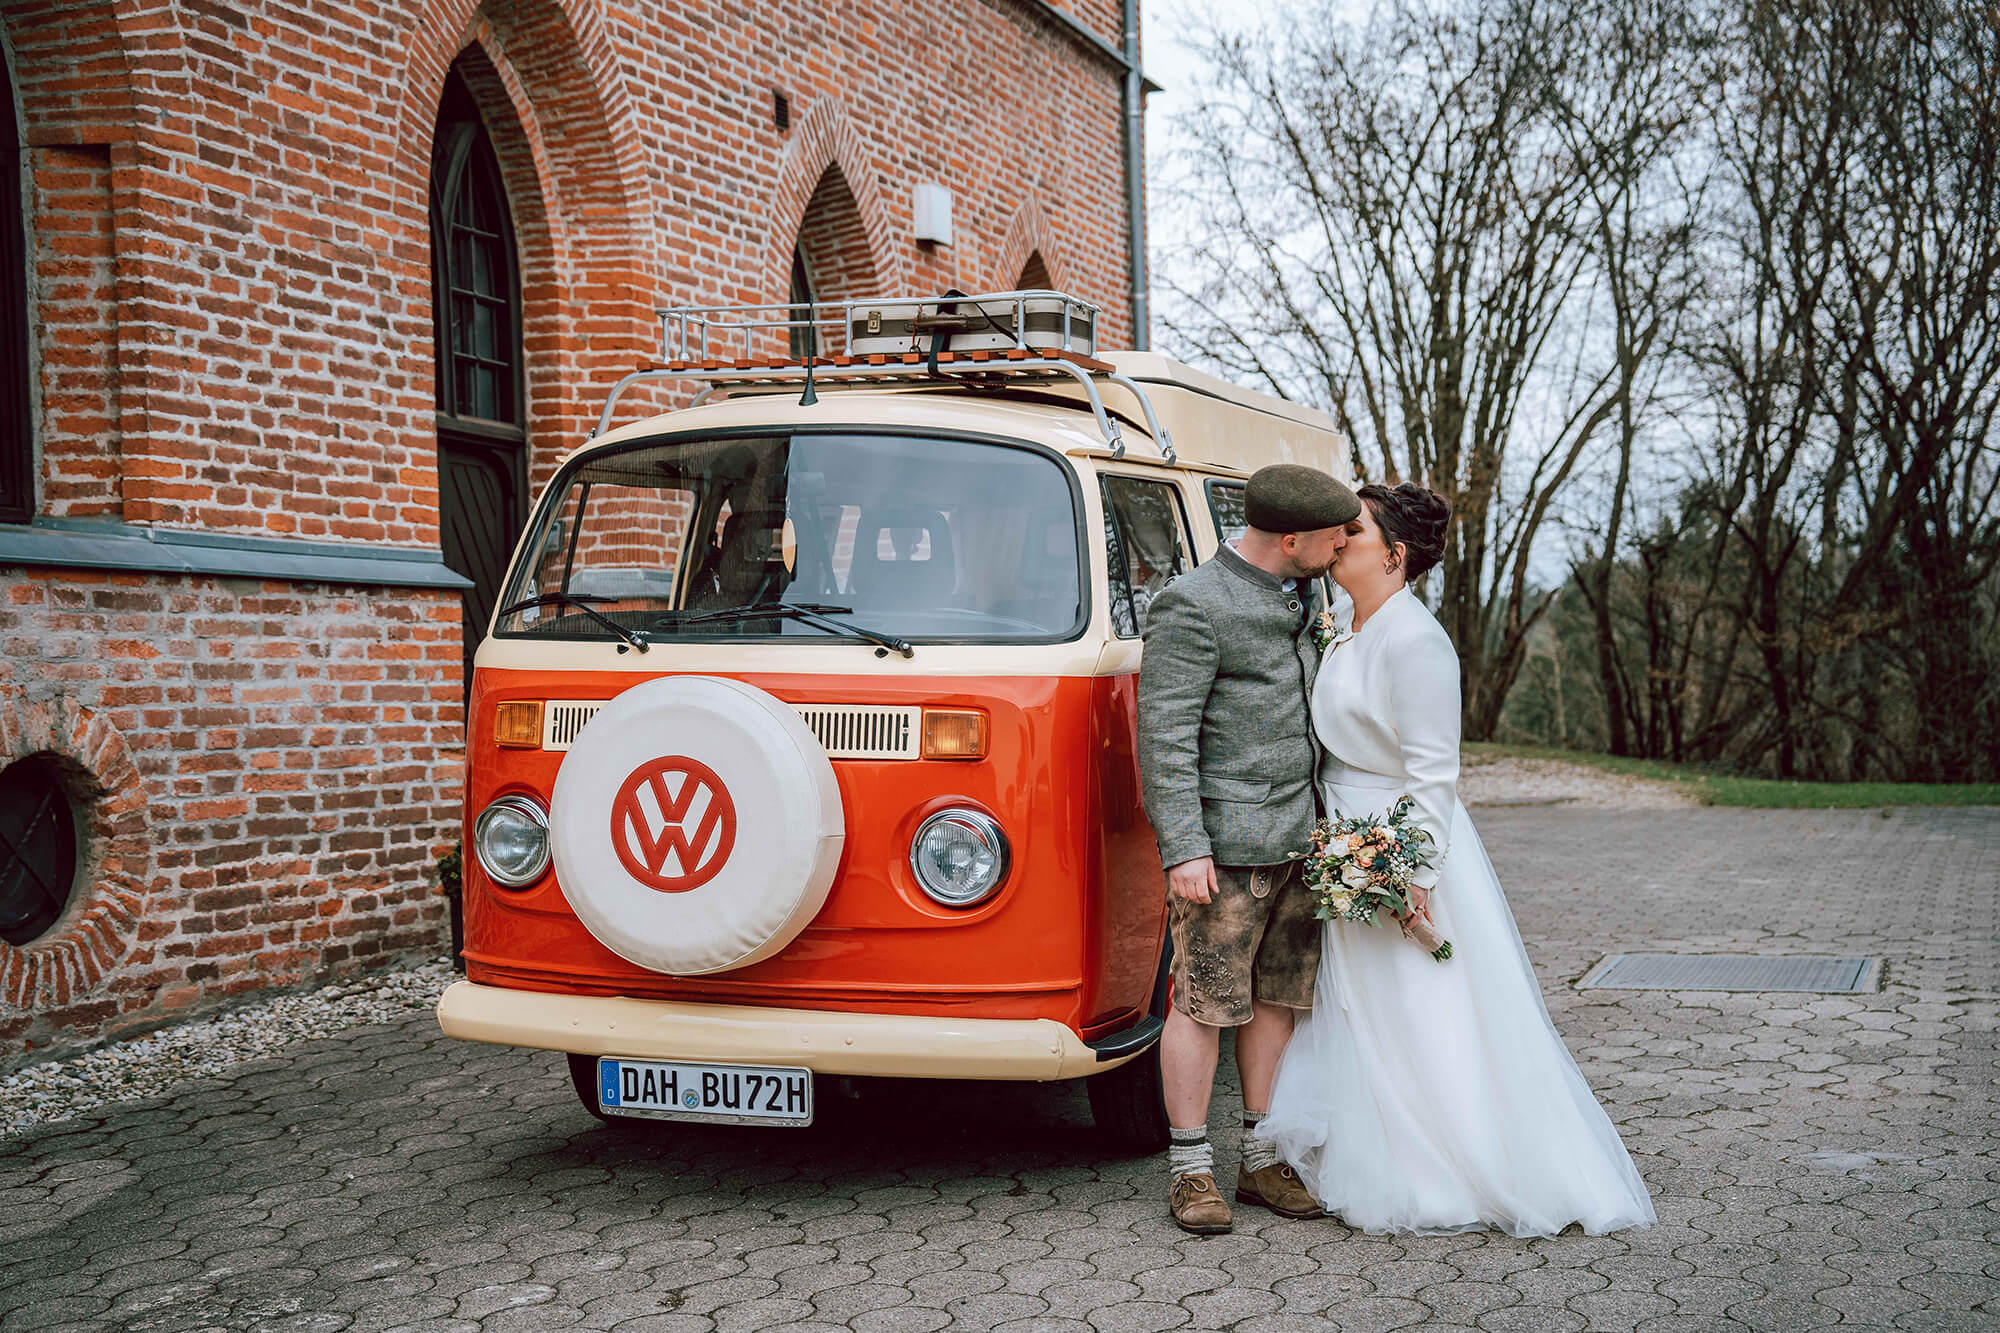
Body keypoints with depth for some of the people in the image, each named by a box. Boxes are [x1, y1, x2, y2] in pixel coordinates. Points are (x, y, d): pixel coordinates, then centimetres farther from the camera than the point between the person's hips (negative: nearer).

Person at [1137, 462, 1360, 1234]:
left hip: (1296, 838, 8)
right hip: (1223, 845, -8)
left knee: (1278, 997, 10)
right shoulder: (1193, 607, -12)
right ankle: (1190, 1169, 8)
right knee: (1205, 1002, -2)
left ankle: (1263, 1161, 19)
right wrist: (1182, 849, -20)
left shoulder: (1298, 598, 14)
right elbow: (1164, 734, -15)